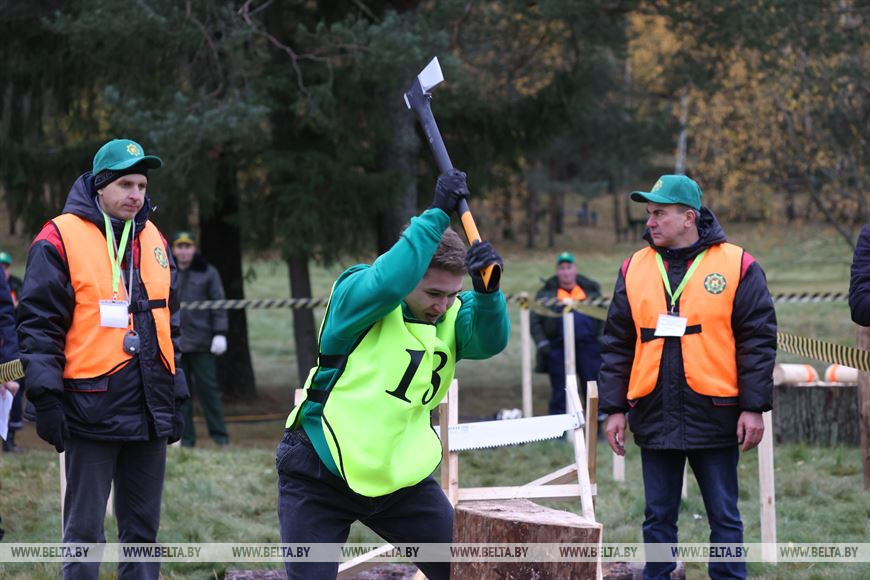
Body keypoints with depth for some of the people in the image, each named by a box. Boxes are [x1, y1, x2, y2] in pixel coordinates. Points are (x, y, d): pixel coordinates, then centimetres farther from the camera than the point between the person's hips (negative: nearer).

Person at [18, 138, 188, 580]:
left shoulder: (154, 242, 15)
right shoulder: (61, 240, -6)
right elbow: (38, 324, -8)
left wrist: (175, 396, 20)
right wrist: (46, 396, -14)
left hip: (149, 411, 6)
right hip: (92, 409, -6)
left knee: (143, 527, 10)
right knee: (84, 529, -1)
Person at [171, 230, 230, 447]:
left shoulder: (207, 273, 4)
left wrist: (220, 333, -6)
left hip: (201, 342, -2)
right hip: (173, 342, 2)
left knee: (208, 388, -1)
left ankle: (219, 434, 6)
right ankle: (185, 436, 9)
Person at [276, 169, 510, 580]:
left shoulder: (452, 317, 0)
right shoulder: (354, 293, -15)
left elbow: (490, 340, -17)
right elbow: (387, 282, -36)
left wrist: (487, 290, -35)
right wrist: (438, 214, -34)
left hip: (401, 476, 5)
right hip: (319, 474, -5)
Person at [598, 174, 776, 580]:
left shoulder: (736, 266, -3)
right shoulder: (634, 269, 7)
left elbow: (758, 340, -3)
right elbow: (617, 344, 9)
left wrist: (753, 407, -8)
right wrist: (614, 408, 5)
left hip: (715, 416, -3)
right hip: (654, 417, 3)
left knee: (724, 516, 4)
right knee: (658, 518, 9)